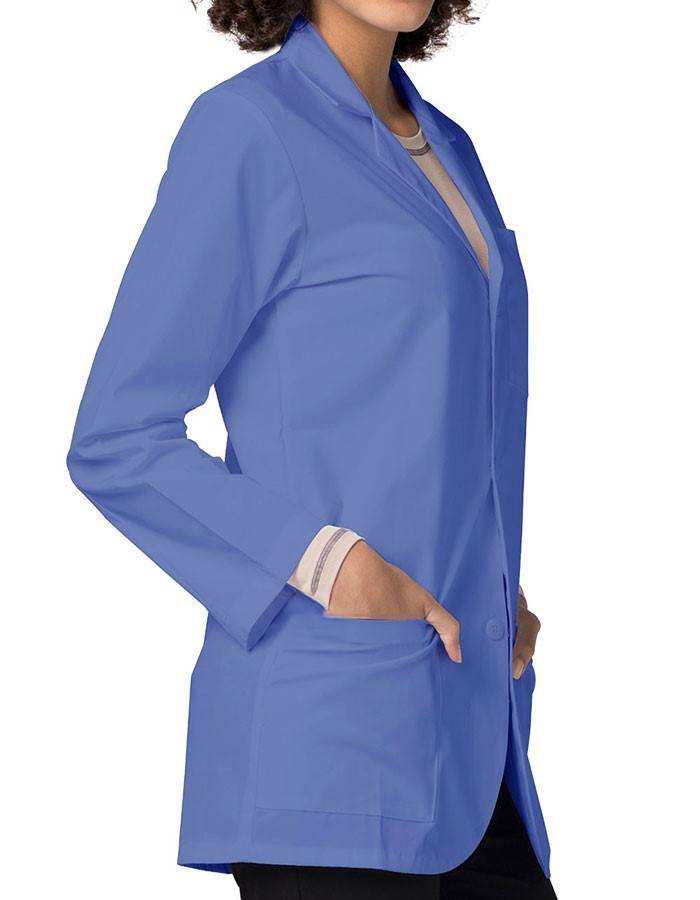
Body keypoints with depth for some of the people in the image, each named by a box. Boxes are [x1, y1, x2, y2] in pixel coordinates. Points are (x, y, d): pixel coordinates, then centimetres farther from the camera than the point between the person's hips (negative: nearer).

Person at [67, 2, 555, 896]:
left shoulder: (445, 151, 16)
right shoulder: (245, 131, -7)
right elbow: (116, 443, -9)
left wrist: (497, 595, 7)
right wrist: (327, 562, -19)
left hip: (468, 730, 8)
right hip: (327, 737, -7)